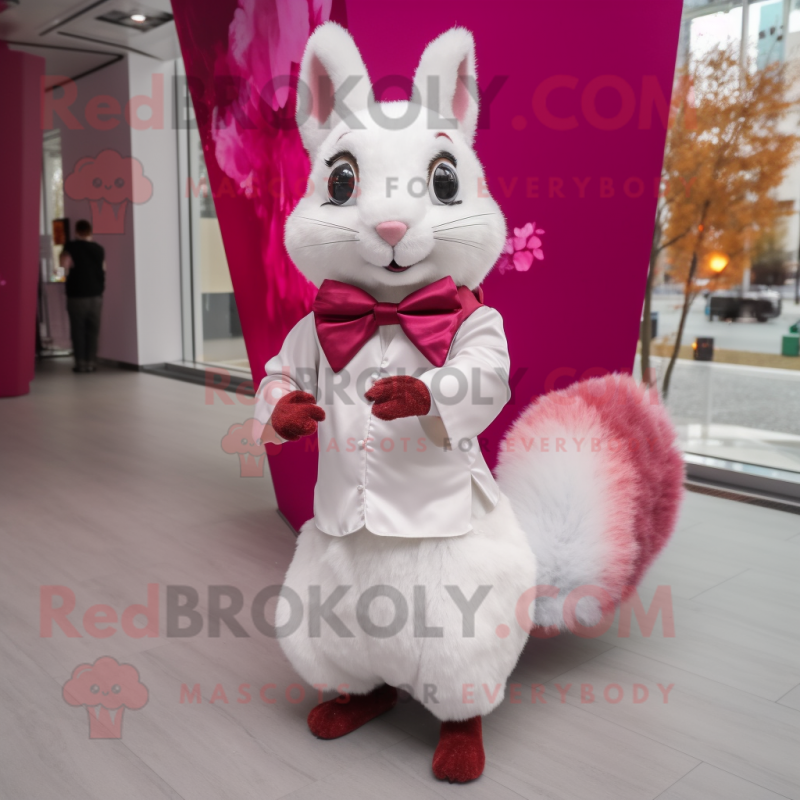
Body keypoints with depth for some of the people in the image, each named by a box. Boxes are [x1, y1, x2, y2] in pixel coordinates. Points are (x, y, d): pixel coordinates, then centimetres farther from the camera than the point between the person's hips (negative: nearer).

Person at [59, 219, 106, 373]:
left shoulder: (71, 247, -6)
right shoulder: (99, 249, 5)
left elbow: (64, 263, -17)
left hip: (76, 295, -3)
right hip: (96, 295, 3)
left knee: (78, 329, 3)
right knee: (93, 330, 6)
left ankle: (80, 362, 1)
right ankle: (91, 362, 4)